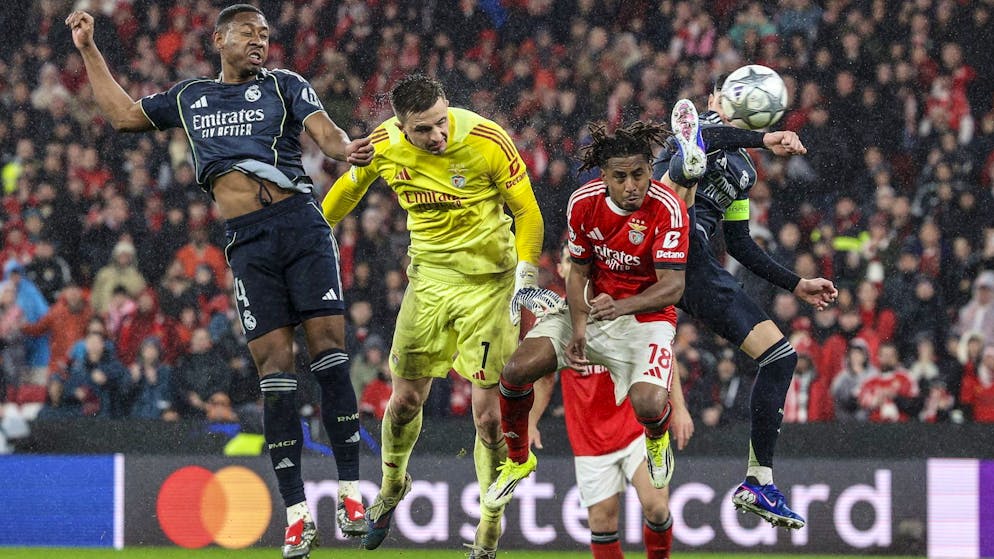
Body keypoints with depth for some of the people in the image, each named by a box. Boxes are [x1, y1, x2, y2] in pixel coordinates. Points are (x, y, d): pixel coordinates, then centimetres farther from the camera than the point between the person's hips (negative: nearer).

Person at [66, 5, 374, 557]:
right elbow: (123, 113, 29)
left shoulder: (284, 85, 11)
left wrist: (347, 149, -26)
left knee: (328, 348, -11)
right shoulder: (189, 96, 20)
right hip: (248, 242, 2)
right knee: (274, 368, -5)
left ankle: (350, 493, -7)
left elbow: (326, 133, -3)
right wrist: (89, 50, 29)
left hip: (300, 222, -2)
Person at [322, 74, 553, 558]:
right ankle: (392, 486, 37)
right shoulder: (384, 146, -9)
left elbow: (526, 211, -9)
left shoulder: (487, 141, -20)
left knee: (489, 413, -6)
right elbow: (349, 188, 13)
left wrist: (525, 280, -16)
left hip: (488, 282, -3)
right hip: (428, 277, 3)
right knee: (405, 398, 6)